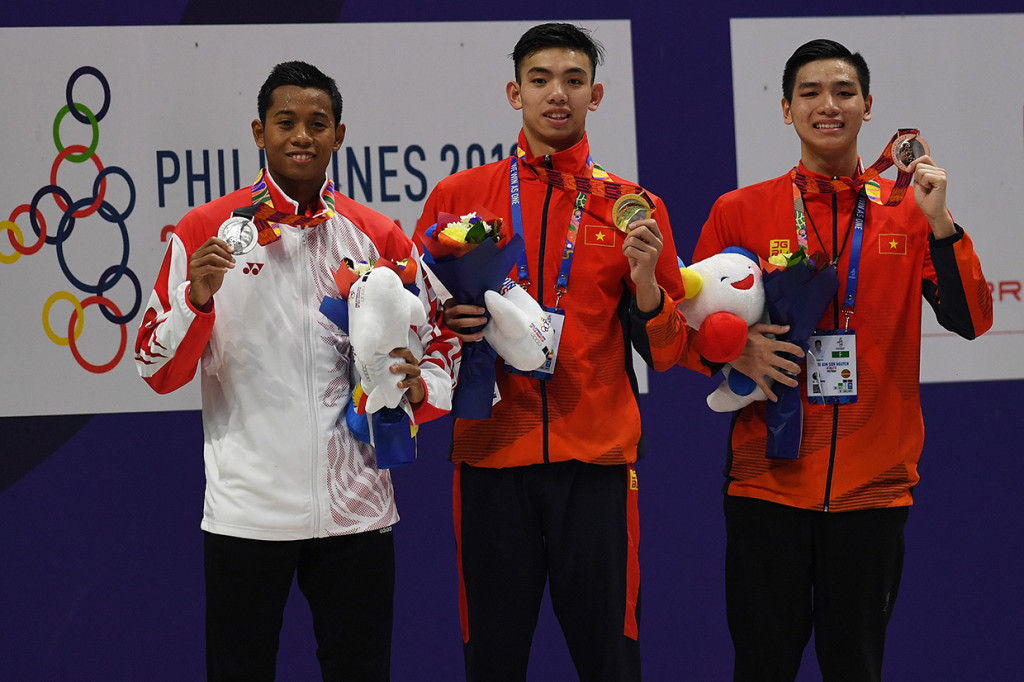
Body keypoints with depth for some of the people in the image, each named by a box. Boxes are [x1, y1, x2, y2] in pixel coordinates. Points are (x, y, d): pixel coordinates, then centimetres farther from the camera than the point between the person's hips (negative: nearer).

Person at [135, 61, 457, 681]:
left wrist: (421, 387, -6)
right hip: (247, 508, -2)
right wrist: (199, 297, -17)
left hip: (356, 510, 2)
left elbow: (441, 342, 16)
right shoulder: (205, 233, 1)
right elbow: (159, 372, 0)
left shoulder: (380, 239, 7)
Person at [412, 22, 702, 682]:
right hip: (492, 456, 0)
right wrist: (446, 324, -7)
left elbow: (665, 348, 9)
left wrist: (644, 281, -10)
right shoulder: (457, 197, 8)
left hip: (597, 460, 0)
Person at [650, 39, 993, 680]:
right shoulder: (740, 212, 4)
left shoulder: (908, 211, 6)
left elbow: (971, 320, -4)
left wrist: (940, 224, -15)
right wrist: (733, 350, -12)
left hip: (874, 484, 1)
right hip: (767, 479, -1)